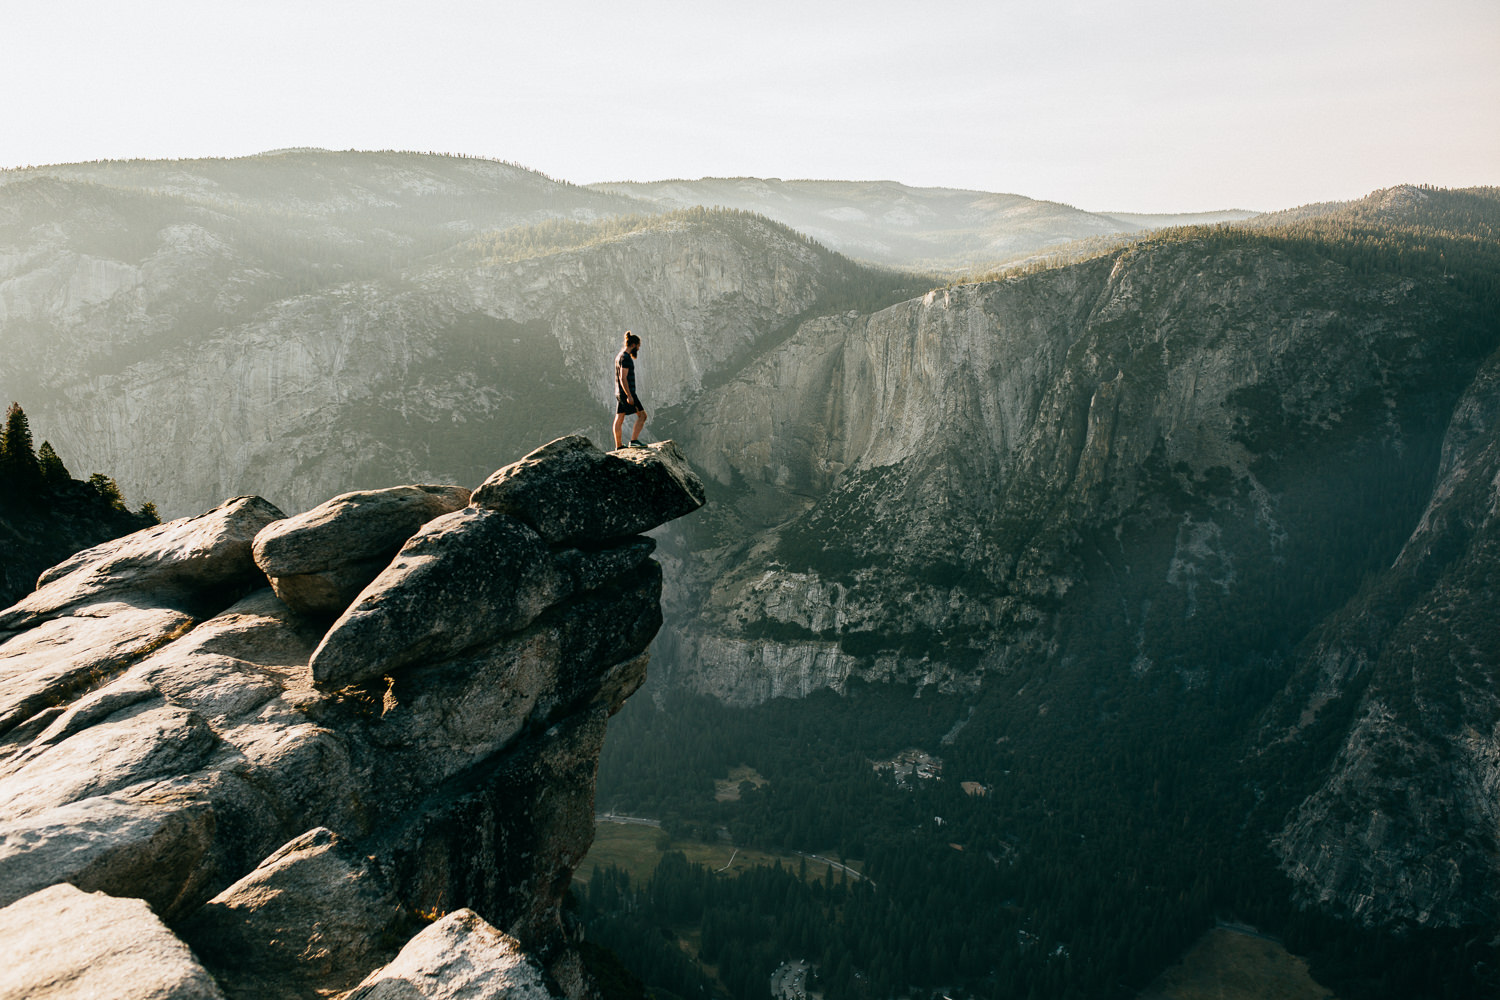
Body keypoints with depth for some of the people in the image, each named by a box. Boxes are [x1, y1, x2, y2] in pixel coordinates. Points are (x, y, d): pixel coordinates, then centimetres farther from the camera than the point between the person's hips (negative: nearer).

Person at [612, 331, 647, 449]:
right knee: (642, 415, -8)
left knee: (619, 419, 11)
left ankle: (619, 445, 16)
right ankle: (634, 440, -15)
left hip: (620, 393, 10)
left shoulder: (619, 356, 15)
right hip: (626, 392, -10)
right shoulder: (626, 358, -16)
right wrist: (629, 396, -24)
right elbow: (623, 378, -22)